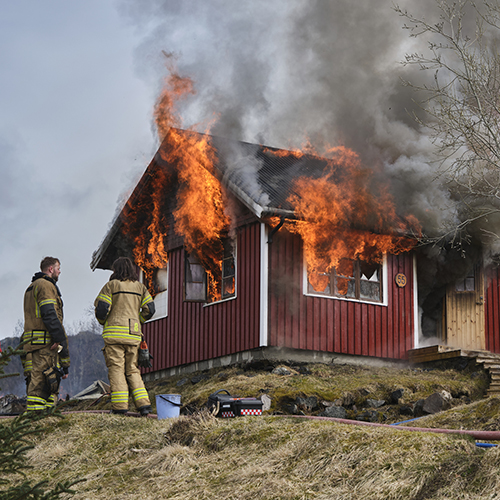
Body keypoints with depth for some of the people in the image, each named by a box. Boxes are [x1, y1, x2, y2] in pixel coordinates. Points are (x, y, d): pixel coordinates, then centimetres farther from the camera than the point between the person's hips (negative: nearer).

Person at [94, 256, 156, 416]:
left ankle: (119, 406, -9)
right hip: (133, 334, 4)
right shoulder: (140, 287, 12)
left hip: (114, 333, -4)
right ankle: (143, 403, 0)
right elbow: (149, 309, 6)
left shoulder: (111, 286, -1)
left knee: (116, 369, -3)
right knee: (132, 370, 11)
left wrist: (103, 322, 14)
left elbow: (101, 309, -7)